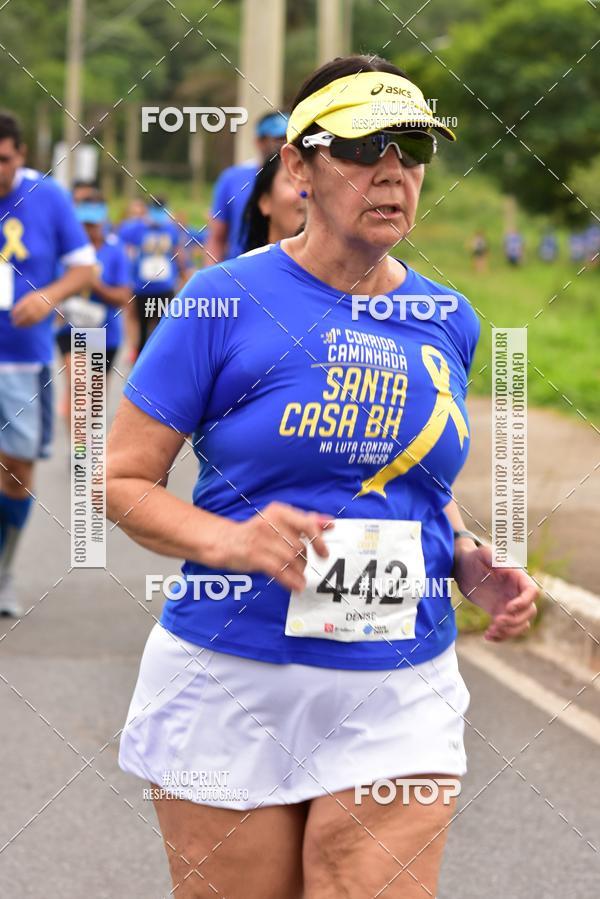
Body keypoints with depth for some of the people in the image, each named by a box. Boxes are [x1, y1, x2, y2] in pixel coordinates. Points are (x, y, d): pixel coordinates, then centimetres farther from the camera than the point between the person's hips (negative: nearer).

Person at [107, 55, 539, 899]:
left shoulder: (447, 323, 8)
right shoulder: (229, 301, -7)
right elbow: (121, 480, -4)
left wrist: (473, 565, 4)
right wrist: (230, 542, -22)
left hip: (402, 696, 3)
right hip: (232, 682, -3)